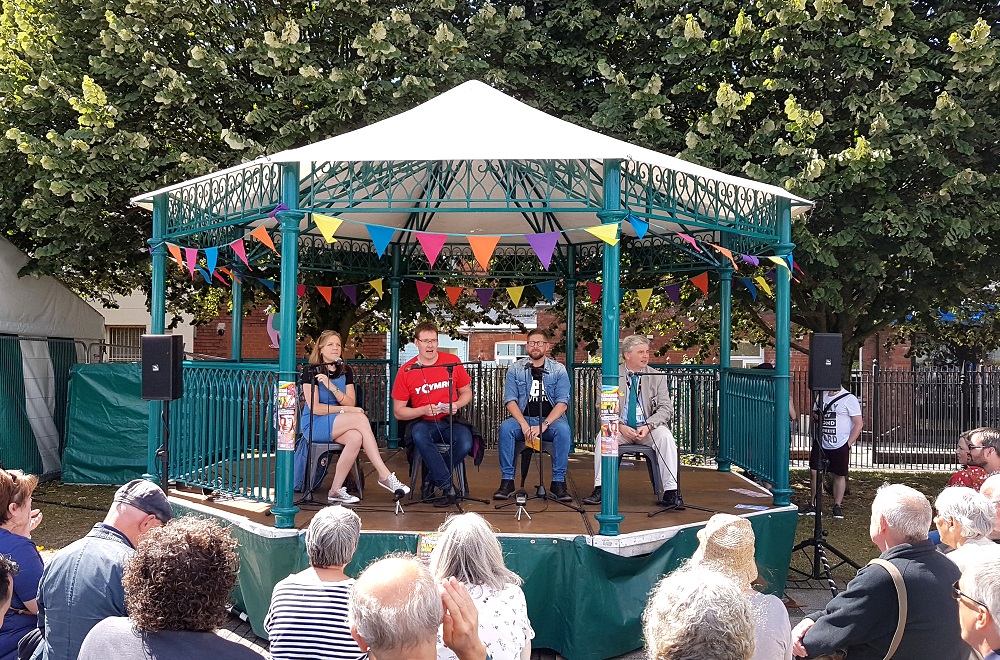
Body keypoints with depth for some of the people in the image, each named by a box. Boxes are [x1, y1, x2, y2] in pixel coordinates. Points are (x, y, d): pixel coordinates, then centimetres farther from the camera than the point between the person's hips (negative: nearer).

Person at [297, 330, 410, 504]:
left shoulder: (346, 371, 11)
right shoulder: (311, 371, -4)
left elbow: (351, 403, 0)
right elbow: (314, 408, -11)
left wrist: (332, 387, -15)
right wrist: (345, 410, -13)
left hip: (338, 425, 5)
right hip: (314, 426, -5)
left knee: (356, 438, -33)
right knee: (361, 419, -28)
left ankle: (336, 490, -25)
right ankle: (385, 476, -27)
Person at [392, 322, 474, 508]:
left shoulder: (452, 362, 2)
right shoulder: (406, 371, -1)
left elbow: (466, 393, 13)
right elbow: (398, 412, 1)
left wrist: (456, 405, -9)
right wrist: (423, 410, -16)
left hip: (451, 422, 1)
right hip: (424, 423, -1)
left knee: (465, 444, -31)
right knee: (419, 435, -37)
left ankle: (435, 478, -4)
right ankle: (447, 487, -26)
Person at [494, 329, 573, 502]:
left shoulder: (559, 370, 4)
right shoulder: (515, 369, 6)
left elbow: (562, 402, -5)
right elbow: (510, 400, -2)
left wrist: (544, 425, -21)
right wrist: (524, 425, -19)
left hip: (551, 418, -1)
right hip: (522, 418, 1)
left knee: (563, 429, -33)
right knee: (505, 427, -30)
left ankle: (558, 482, -25)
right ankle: (507, 481, -23)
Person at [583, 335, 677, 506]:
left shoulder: (657, 377, 6)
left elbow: (666, 408, 0)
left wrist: (648, 426, -18)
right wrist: (620, 426, -19)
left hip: (648, 429, 1)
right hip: (619, 427, 0)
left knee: (665, 436, -29)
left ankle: (670, 492, -27)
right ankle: (600, 489, -26)